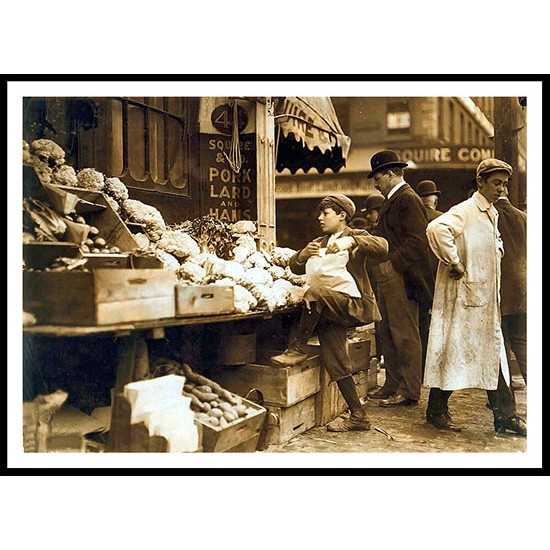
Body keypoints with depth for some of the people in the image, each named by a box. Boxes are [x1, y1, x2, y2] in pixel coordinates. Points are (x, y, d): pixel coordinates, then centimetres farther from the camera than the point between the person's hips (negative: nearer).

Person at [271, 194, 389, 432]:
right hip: (329, 312, 6)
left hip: (354, 304, -6)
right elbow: (296, 267, 15)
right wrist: (304, 254, -8)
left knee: (316, 291, -33)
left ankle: (298, 347, -18)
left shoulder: (356, 236, 3)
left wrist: (351, 241, -32)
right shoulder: (319, 243, 22)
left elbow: (382, 247, -18)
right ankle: (358, 416, 3)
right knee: (335, 363, -6)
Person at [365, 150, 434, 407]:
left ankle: (409, 392, 6)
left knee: (405, 335, -2)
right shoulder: (392, 200, 20)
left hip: (401, 277, -10)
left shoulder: (408, 198, -11)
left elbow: (416, 242, -18)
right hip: (388, 279, 10)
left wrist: (389, 265, -18)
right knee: (387, 333, 14)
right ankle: (392, 385, 24)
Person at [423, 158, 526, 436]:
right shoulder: (465, 210, -13)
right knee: (454, 350, -1)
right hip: (463, 294, -9)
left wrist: (496, 254, 14)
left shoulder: (492, 214, 16)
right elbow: (436, 229, -33)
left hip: (486, 297, 9)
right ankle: (437, 412, 12)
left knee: (493, 353, 10)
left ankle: (505, 415, 18)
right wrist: (454, 264, -26)